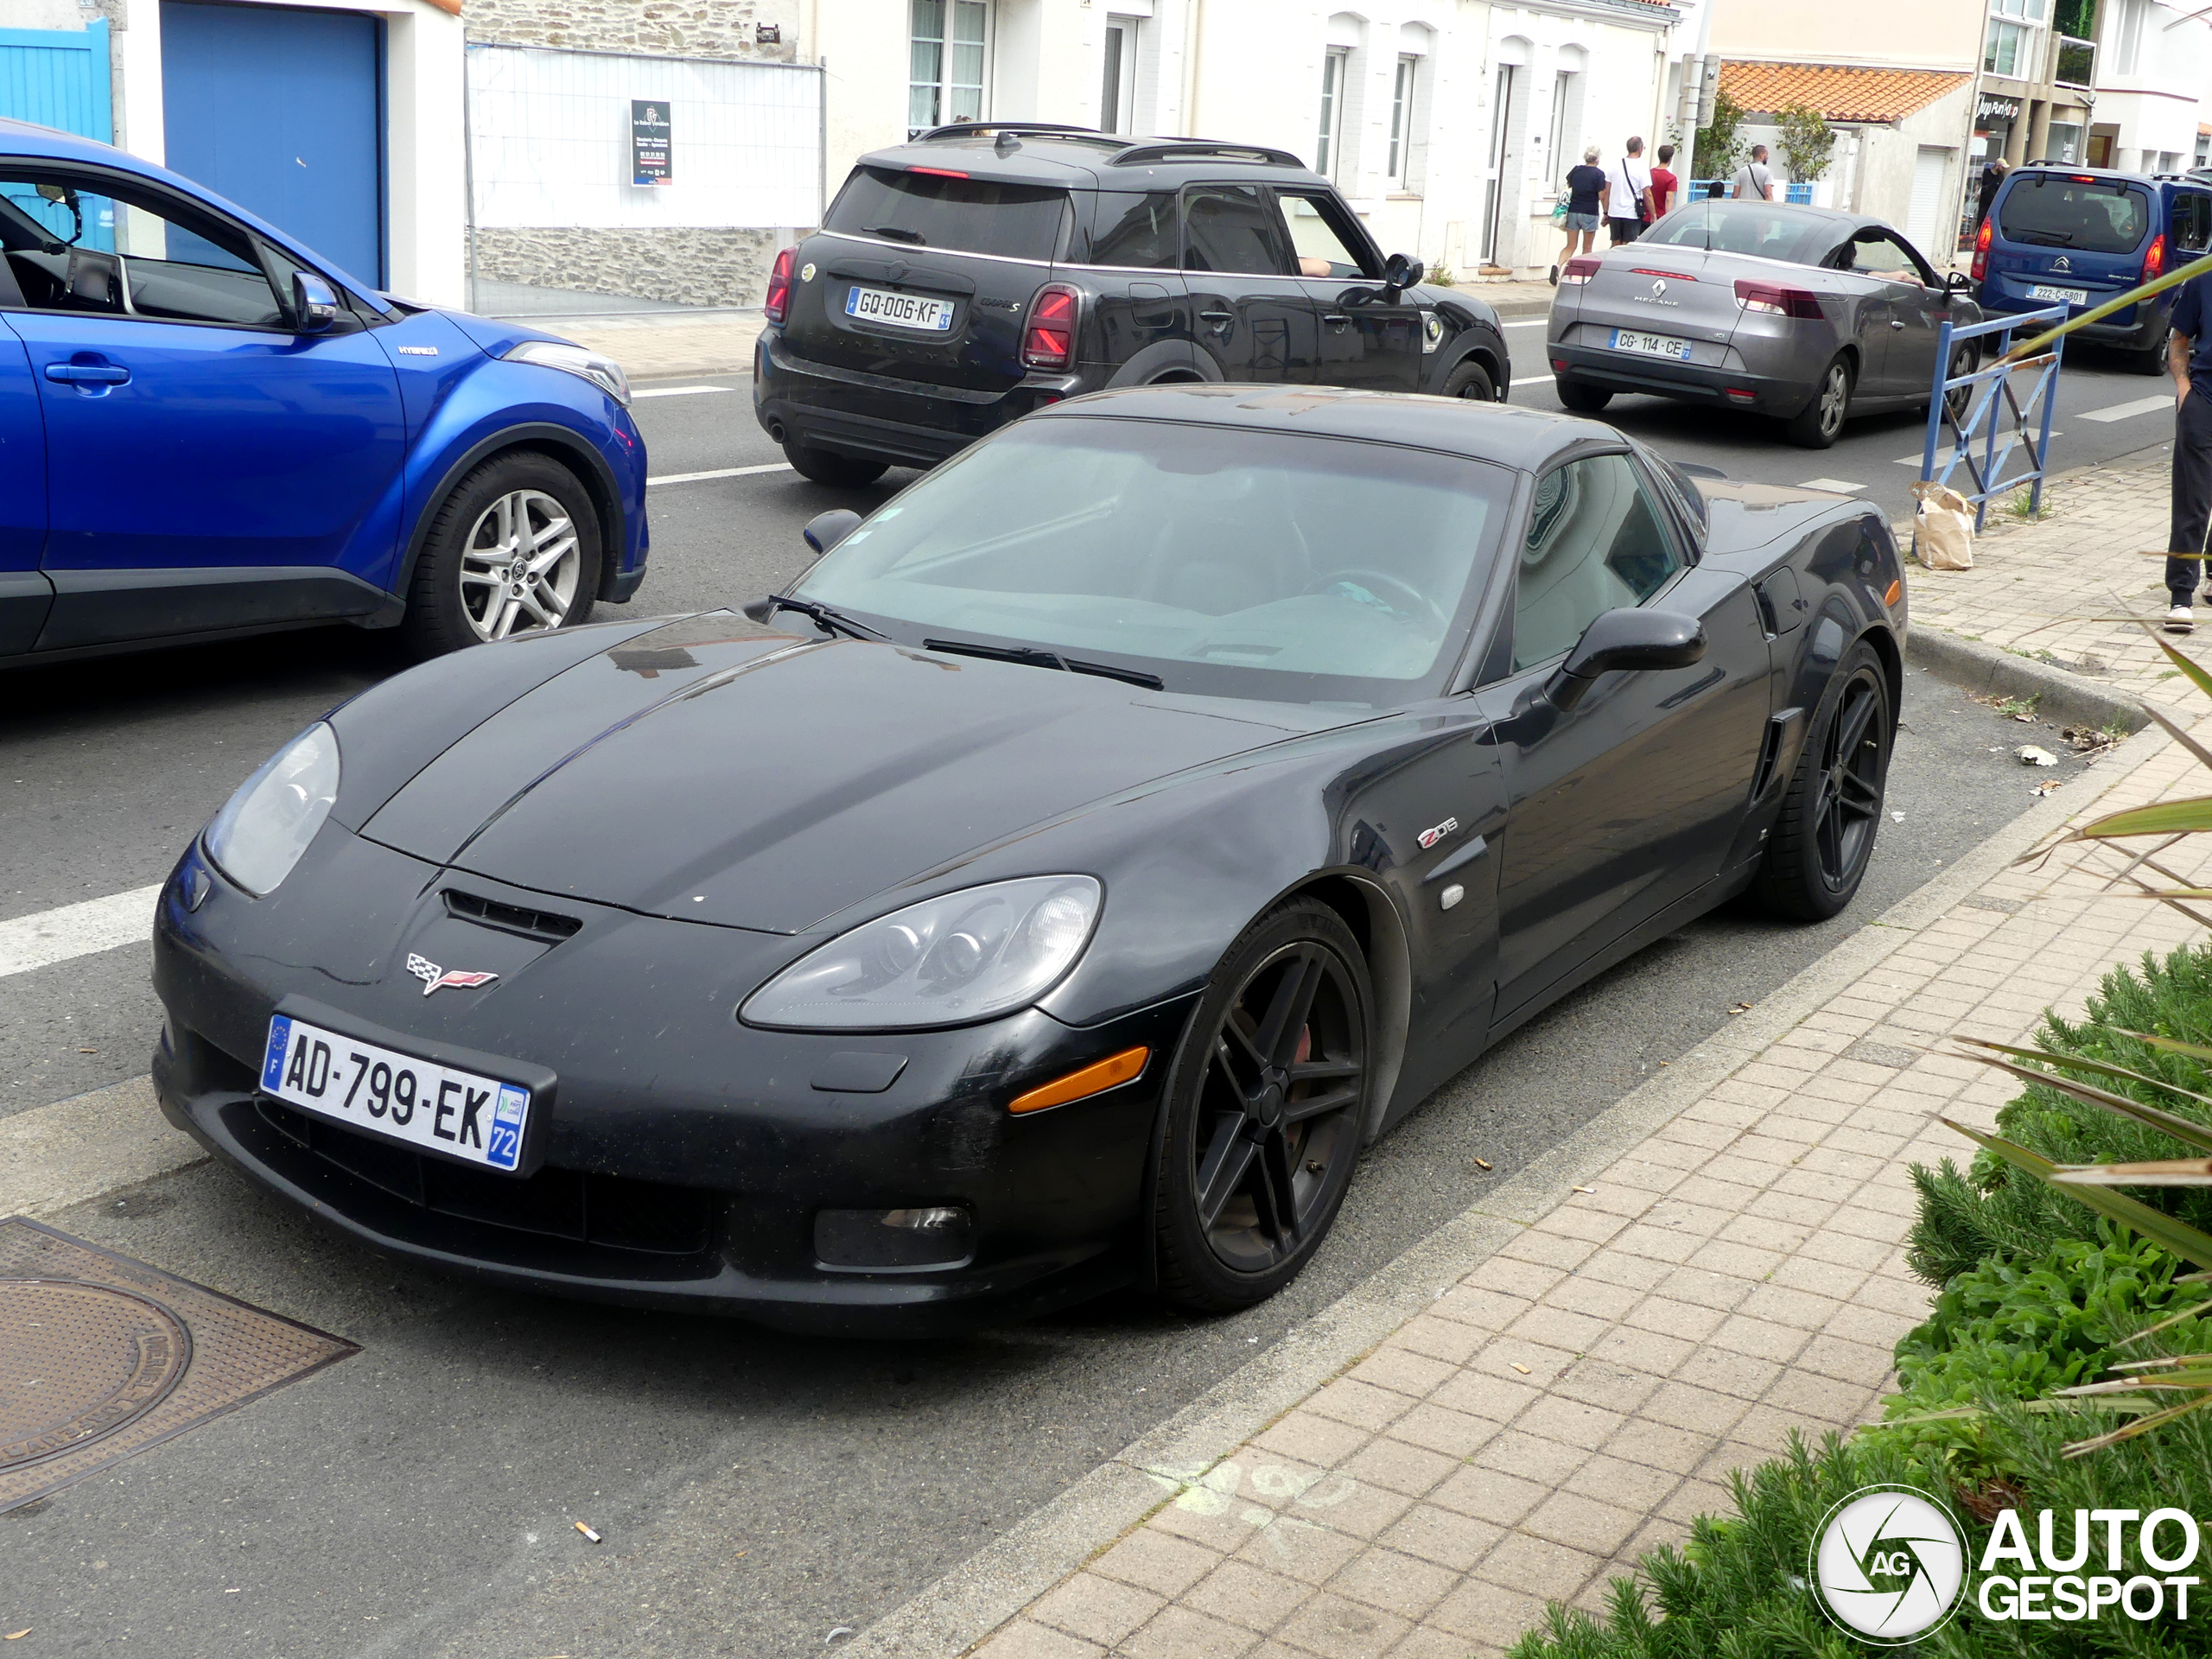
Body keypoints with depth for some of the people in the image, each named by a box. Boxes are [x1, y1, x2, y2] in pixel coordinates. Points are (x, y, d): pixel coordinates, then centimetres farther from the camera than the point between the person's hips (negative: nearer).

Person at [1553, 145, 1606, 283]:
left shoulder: (1575, 170, 3)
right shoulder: (1599, 174, -9)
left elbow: (1568, 186, 16)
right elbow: (1602, 195, -13)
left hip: (1572, 211, 3)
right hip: (1589, 213, -3)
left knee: (1570, 246, 7)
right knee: (1587, 247, 11)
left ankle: (1558, 266, -19)